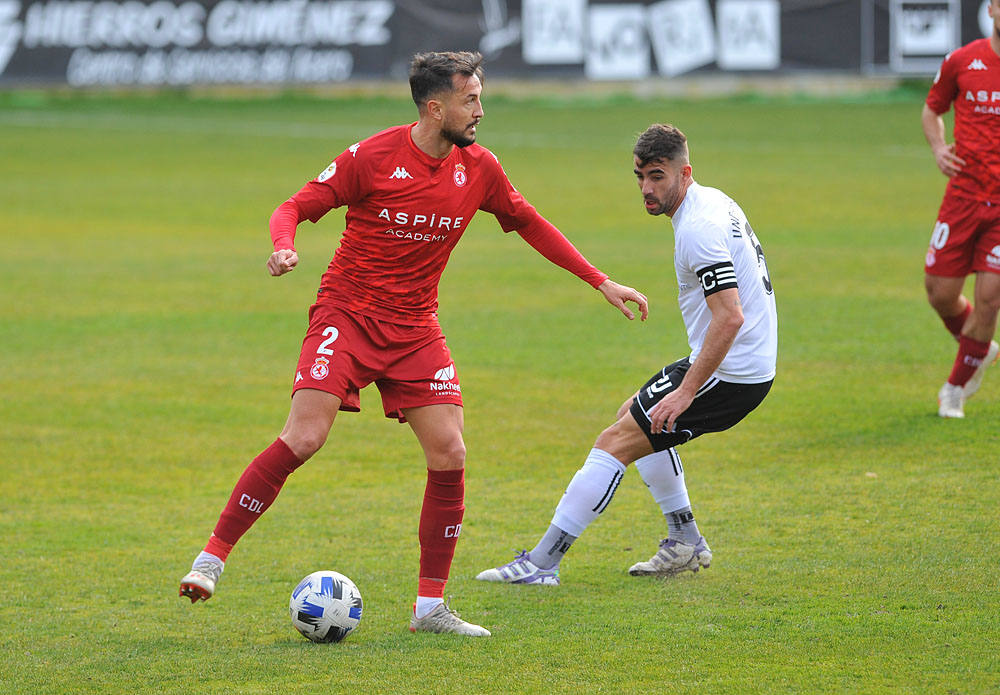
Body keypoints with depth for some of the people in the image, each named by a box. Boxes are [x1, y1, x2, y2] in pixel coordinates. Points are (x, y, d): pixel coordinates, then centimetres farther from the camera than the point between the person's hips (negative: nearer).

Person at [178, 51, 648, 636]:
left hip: (415, 328, 5)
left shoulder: (479, 168, 3)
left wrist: (601, 282, 16)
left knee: (450, 456, -6)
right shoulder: (372, 158, -11)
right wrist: (284, 247, -30)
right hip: (347, 315, -5)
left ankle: (431, 608, 4)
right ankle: (212, 558, -7)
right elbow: (296, 207, -7)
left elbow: (530, 224, 17)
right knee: (304, 438, -19)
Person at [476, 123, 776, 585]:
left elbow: (730, 317, -28)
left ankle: (542, 561, -8)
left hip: (729, 373, -11)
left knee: (617, 441, -9)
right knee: (633, 415, 27)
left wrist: (685, 392, -27)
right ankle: (685, 543, 26)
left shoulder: (697, 229, -21)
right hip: (750, 367, 11)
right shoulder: (714, 202, 12)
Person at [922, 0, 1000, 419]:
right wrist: (938, 149, -3)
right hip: (964, 193, 2)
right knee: (941, 294, 2)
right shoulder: (962, 62, 1)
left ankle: (956, 389, 13)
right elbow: (931, 110, 16)